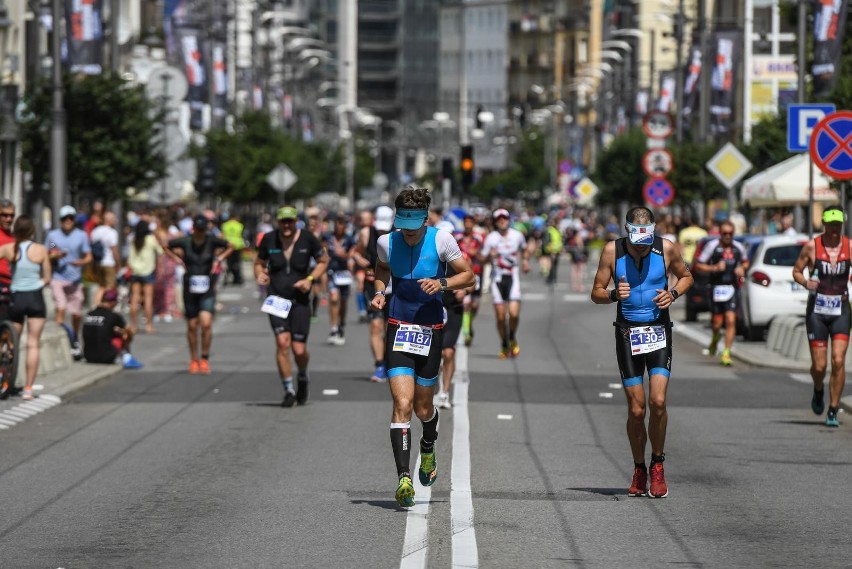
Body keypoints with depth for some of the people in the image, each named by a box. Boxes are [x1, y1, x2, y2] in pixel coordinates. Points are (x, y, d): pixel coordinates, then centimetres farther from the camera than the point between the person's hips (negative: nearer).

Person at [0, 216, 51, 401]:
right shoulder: (41, 250, -6)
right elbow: (47, 278, -1)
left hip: (16, 298, 1)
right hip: (35, 298, -1)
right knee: (33, 344, 2)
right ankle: (28, 388, -2)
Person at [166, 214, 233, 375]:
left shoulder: (212, 241, -6)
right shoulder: (185, 242, -5)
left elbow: (230, 247, 12)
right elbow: (166, 246, 11)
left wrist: (219, 258, 1)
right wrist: (177, 258, 2)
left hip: (207, 289, -1)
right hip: (190, 288, 1)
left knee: (206, 323, -15)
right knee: (192, 325, 8)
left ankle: (204, 358, 0)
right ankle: (194, 360, 22)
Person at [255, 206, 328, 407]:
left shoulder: (307, 239, -4)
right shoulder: (269, 239, -1)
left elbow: (323, 261, 9)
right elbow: (259, 263, 14)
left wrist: (310, 279, -6)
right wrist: (260, 275, -9)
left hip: (300, 300, 0)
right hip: (276, 300, 0)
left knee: (299, 350, -3)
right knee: (282, 342, -16)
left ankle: (302, 378, 31)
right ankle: (289, 390, -4)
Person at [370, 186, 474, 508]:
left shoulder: (442, 240, -7)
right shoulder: (387, 243, -1)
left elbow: (468, 276, 2)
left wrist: (442, 283, -16)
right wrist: (379, 292, 1)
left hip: (431, 330, 0)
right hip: (398, 328, 0)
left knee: (423, 407, 11)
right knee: (402, 405, -15)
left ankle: (428, 449, 46)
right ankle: (404, 479, -20)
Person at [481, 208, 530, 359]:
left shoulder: (517, 235, 1)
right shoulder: (491, 238, -5)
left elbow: (524, 249, 23)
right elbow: (483, 259, -3)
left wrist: (525, 260, 7)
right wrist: (490, 255, -22)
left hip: (513, 276, 0)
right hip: (497, 277, 0)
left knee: (514, 313, -15)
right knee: (500, 316, 0)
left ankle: (512, 339, 13)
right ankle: (504, 345, 20)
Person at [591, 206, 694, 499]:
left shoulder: (666, 249, -4)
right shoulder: (612, 251, -4)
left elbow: (686, 276, 13)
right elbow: (596, 293, 1)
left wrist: (673, 293, -7)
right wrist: (613, 295, -21)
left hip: (658, 331, 0)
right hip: (628, 332, 0)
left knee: (658, 402, -15)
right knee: (636, 410, -2)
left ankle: (657, 466, 5)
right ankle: (639, 470, 18)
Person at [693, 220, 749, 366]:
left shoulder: (738, 247, 6)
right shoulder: (712, 246, -4)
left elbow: (745, 261, 25)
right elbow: (698, 265, -2)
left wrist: (742, 268, 3)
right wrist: (714, 268, -15)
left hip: (732, 288, 1)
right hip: (717, 287, -1)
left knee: (731, 320, -11)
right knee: (717, 323, 3)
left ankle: (726, 353, -5)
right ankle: (715, 338, 39)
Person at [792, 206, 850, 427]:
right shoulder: (812, 246, -4)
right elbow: (796, 271, 5)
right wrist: (806, 283, -16)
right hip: (816, 310, -1)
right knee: (819, 365, -1)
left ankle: (833, 411, -2)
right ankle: (818, 391, 34)